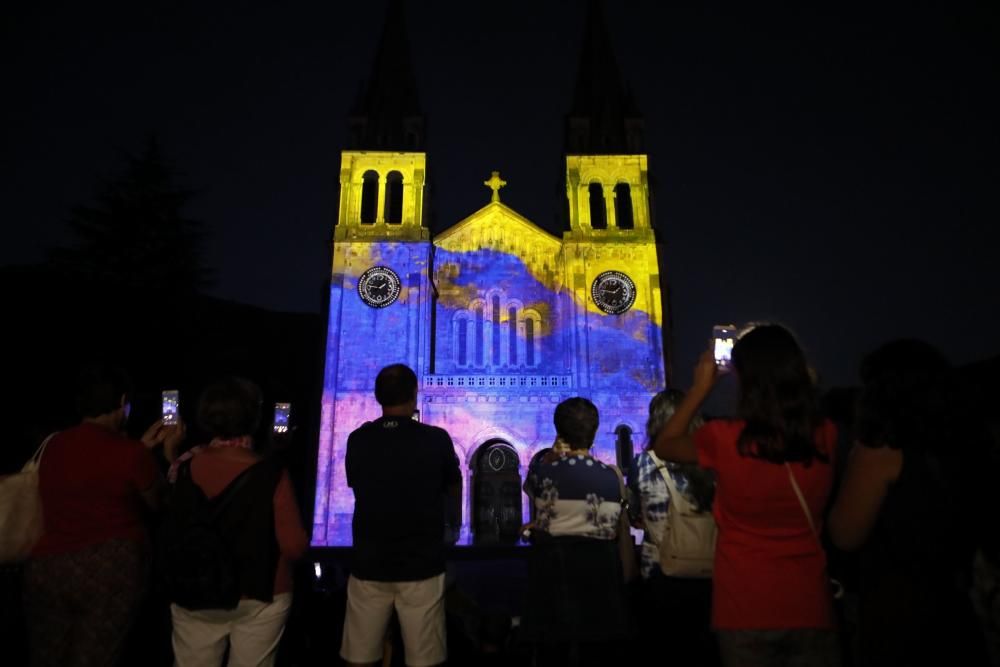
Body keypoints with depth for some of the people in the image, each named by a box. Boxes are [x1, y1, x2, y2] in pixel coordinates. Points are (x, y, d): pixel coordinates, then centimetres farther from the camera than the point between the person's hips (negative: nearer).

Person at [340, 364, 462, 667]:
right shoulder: (436, 439, -9)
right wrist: (454, 520, 31)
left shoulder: (357, 440, -5)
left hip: (369, 565, 2)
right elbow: (453, 487, 9)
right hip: (422, 566, -2)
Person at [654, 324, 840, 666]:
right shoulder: (825, 438, -8)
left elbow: (663, 445, 3)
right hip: (811, 610, 3)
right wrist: (787, 370, 18)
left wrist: (701, 387, 8)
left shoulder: (725, 439, -18)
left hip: (745, 613, -3)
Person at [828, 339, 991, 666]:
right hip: (957, 603, 6)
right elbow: (979, 524, 15)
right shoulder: (966, 443, 3)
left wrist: (855, 459, -3)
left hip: (897, 605, -6)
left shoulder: (881, 451, -17)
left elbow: (846, 534, -12)